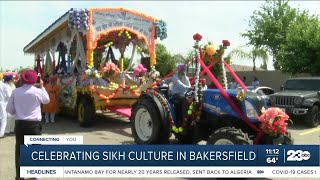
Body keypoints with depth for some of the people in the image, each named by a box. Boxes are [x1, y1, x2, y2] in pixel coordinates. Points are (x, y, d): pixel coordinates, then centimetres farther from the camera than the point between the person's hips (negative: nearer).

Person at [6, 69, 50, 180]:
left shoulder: (15, 92, 1)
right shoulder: (38, 91, -7)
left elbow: (9, 110, 4)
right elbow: (47, 100, 13)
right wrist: (42, 87, 19)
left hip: (19, 124, 2)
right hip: (34, 124, -2)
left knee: (19, 150, 8)